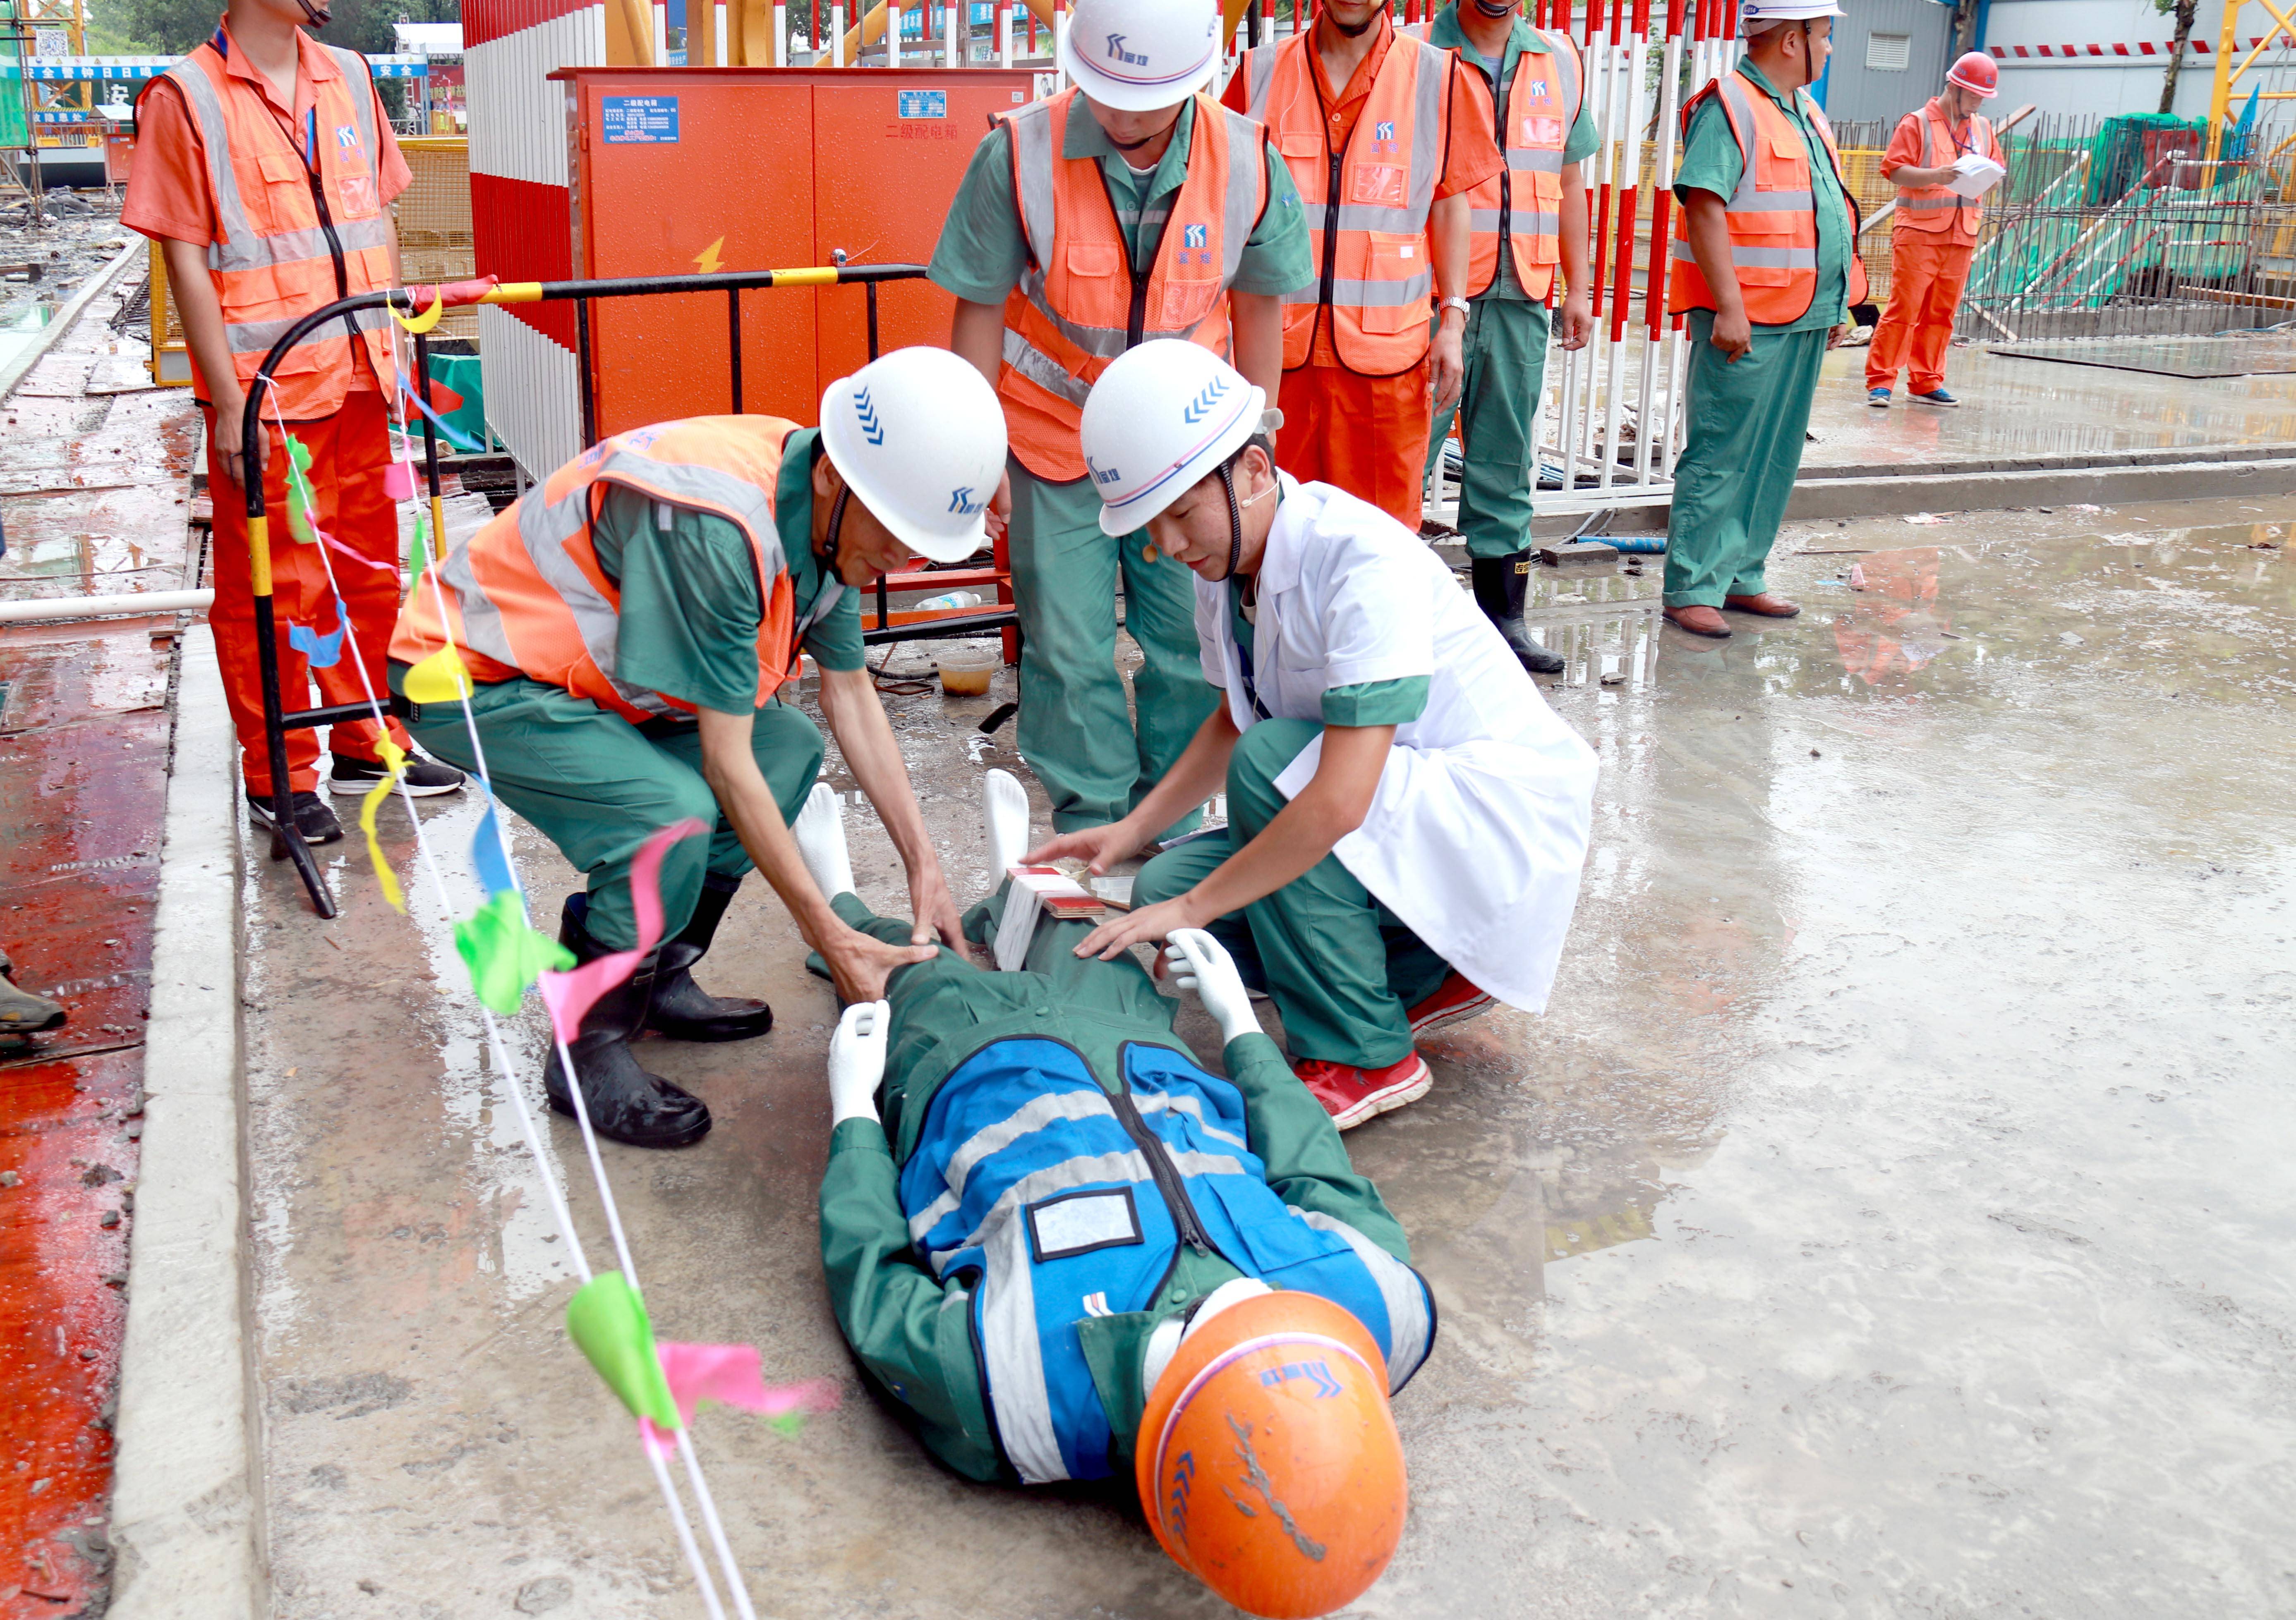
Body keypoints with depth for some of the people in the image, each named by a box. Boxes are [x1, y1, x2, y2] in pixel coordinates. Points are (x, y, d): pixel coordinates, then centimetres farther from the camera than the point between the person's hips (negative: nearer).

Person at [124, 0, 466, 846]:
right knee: (270, 589, 2)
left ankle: (365, 746, 28)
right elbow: (185, 259, -9)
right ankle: (278, 777, 15)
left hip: (358, 377, 6)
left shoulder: (347, 78, 10)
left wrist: (394, 345, 11)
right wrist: (229, 404, -13)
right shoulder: (185, 97, -7)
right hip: (263, 391, -6)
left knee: (372, 569, 14)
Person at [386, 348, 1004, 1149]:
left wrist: (924, 865, 0)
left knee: (789, 746, 1)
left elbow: (851, 696, 4)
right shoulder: (717, 529, -34)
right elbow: (726, 761, -28)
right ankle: (588, 1053, -7)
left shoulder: (829, 512, -6)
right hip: (471, 674, -9)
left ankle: (658, 983, 11)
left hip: (577, 668, 9)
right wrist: (832, 937, -23)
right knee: (672, 813, -29)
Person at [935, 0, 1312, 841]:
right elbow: (980, 307, -7)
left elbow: (1259, 303, 3)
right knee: (1069, 651, 3)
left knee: (1188, 644, 5)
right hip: (1057, 439, -1)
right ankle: (1091, 827, 21)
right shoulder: (1019, 154, -17)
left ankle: (1171, 828, 24)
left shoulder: (1247, 163, -12)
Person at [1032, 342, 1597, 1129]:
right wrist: (1132, 829, 3)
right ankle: (1428, 974, 7)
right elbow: (1233, 721, 15)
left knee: (1273, 761, -31)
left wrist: (1193, 909, -27)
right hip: (1396, 810, 8)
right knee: (1163, 888, -8)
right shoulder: (1225, 565, -2)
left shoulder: (1363, 559, -28)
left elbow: (1341, 799, -34)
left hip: (1504, 817, -8)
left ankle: (1363, 1056, -16)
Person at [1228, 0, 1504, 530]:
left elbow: (1450, 204, 8)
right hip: (1274, 345, 1)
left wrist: (1453, 322, 1)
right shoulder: (1261, 73, 6)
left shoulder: (1437, 76, 4)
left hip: (1386, 347, -1)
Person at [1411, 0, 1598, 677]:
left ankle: (1502, 616, 19)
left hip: (1521, 300, 5)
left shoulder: (1561, 60, 13)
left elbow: (1568, 183, 17)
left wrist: (1578, 290, 13)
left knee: (1506, 468, 11)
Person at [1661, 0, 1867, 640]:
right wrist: (1728, 306, -23)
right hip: (1747, 320, -9)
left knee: (1776, 458, 12)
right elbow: (1705, 207, -18)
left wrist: (1838, 303, 21)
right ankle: (1692, 589, -1)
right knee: (1720, 458, -6)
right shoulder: (1729, 107, -9)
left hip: (1807, 320, 9)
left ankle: (1741, 577, 20)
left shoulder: (1806, 112, 19)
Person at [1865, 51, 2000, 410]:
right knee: (1904, 307, -9)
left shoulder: (1983, 128, 18)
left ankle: (1927, 383, 11)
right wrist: (1934, 176, -21)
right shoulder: (1917, 123, 0)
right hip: (1919, 230, -6)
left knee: (1942, 312, 6)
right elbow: (1894, 169, -8)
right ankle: (1880, 381, -7)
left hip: (1962, 234, 6)